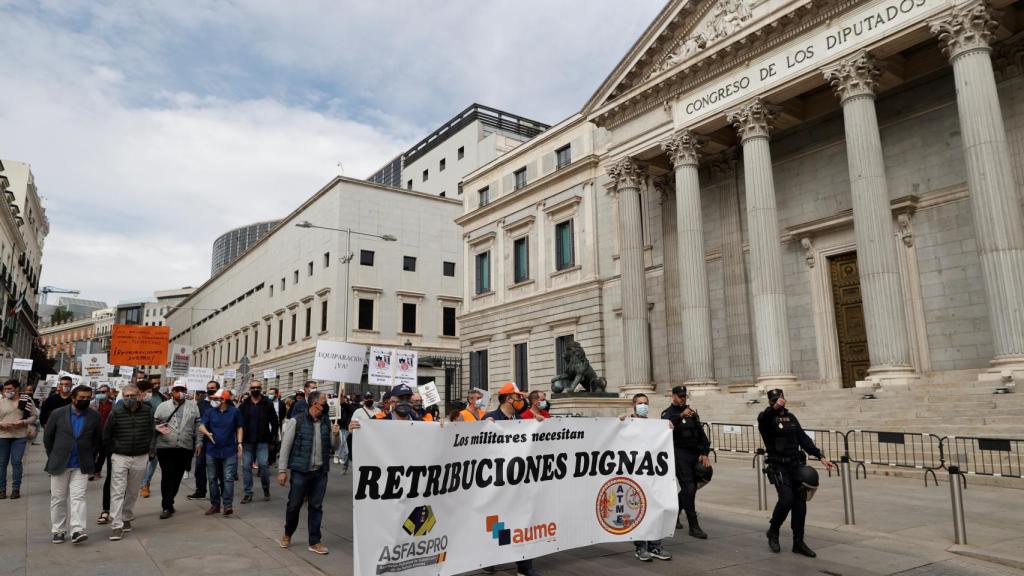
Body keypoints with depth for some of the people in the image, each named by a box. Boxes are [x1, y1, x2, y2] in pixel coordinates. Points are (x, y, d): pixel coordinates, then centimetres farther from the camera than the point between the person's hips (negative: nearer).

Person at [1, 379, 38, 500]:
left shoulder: (26, 402, 0)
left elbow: (33, 416, 4)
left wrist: (23, 422, -14)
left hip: (20, 436, -2)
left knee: (16, 462, 0)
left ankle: (16, 489, 8)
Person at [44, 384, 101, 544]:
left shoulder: (94, 416, 1)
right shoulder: (58, 414, -2)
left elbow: (98, 439, 10)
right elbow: (47, 437, 7)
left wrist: (90, 458, 8)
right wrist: (53, 458, 8)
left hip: (81, 466, 0)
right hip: (59, 465, 1)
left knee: (78, 498, -6)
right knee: (58, 499, 9)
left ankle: (77, 531, -9)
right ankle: (58, 531, 19)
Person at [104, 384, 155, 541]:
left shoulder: (147, 411, 0)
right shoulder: (116, 412, -7)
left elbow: (152, 431, 12)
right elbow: (107, 435, 4)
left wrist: (151, 447, 4)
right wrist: (114, 450, 8)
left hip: (141, 457, 2)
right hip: (120, 457, -2)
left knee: (133, 492, 13)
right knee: (117, 492, -6)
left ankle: (127, 518, 30)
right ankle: (116, 525, -4)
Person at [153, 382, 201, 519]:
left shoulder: (193, 406, 9)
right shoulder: (163, 406, 8)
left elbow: (198, 426, 9)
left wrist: (198, 443, 4)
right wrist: (157, 428, -12)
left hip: (185, 448, 1)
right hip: (165, 447, -1)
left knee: (177, 477, 8)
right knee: (167, 476, -4)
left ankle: (168, 503, 23)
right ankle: (167, 507, 2)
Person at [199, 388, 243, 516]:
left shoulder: (234, 412, -2)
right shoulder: (210, 411, 1)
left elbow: (239, 428, 7)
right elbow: (201, 426, -3)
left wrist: (239, 443, -2)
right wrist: (207, 433, -24)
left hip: (229, 450, -3)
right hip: (212, 450, 3)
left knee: (228, 478, -7)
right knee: (212, 479, 10)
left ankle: (227, 505, -4)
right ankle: (215, 504, 21)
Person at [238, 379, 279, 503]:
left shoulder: (267, 404, -1)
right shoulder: (244, 405, 6)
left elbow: (274, 422, 1)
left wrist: (272, 438, -3)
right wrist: (240, 440, 2)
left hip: (262, 442, -3)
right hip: (247, 442, 3)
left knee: (263, 465, -8)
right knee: (246, 466, 4)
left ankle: (266, 489, 14)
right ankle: (248, 494, 14)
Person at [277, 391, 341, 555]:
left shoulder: (327, 422, 6)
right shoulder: (296, 421, -7)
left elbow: (335, 446, 11)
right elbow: (285, 446, -5)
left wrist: (336, 435, -9)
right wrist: (282, 470, -7)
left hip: (321, 472, 3)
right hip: (300, 470, -3)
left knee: (316, 506, 8)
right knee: (294, 504, 8)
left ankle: (314, 542, 18)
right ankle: (287, 534, 34)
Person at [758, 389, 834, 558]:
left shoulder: (791, 417, 14)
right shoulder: (767, 418, -6)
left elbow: (804, 439, 14)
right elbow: (763, 418, -32)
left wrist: (821, 457, 5)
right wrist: (775, 407, -52)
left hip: (796, 464, 6)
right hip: (778, 466, -6)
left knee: (800, 502, 4)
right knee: (786, 499, -17)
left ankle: (798, 542, 15)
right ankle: (773, 532, 6)